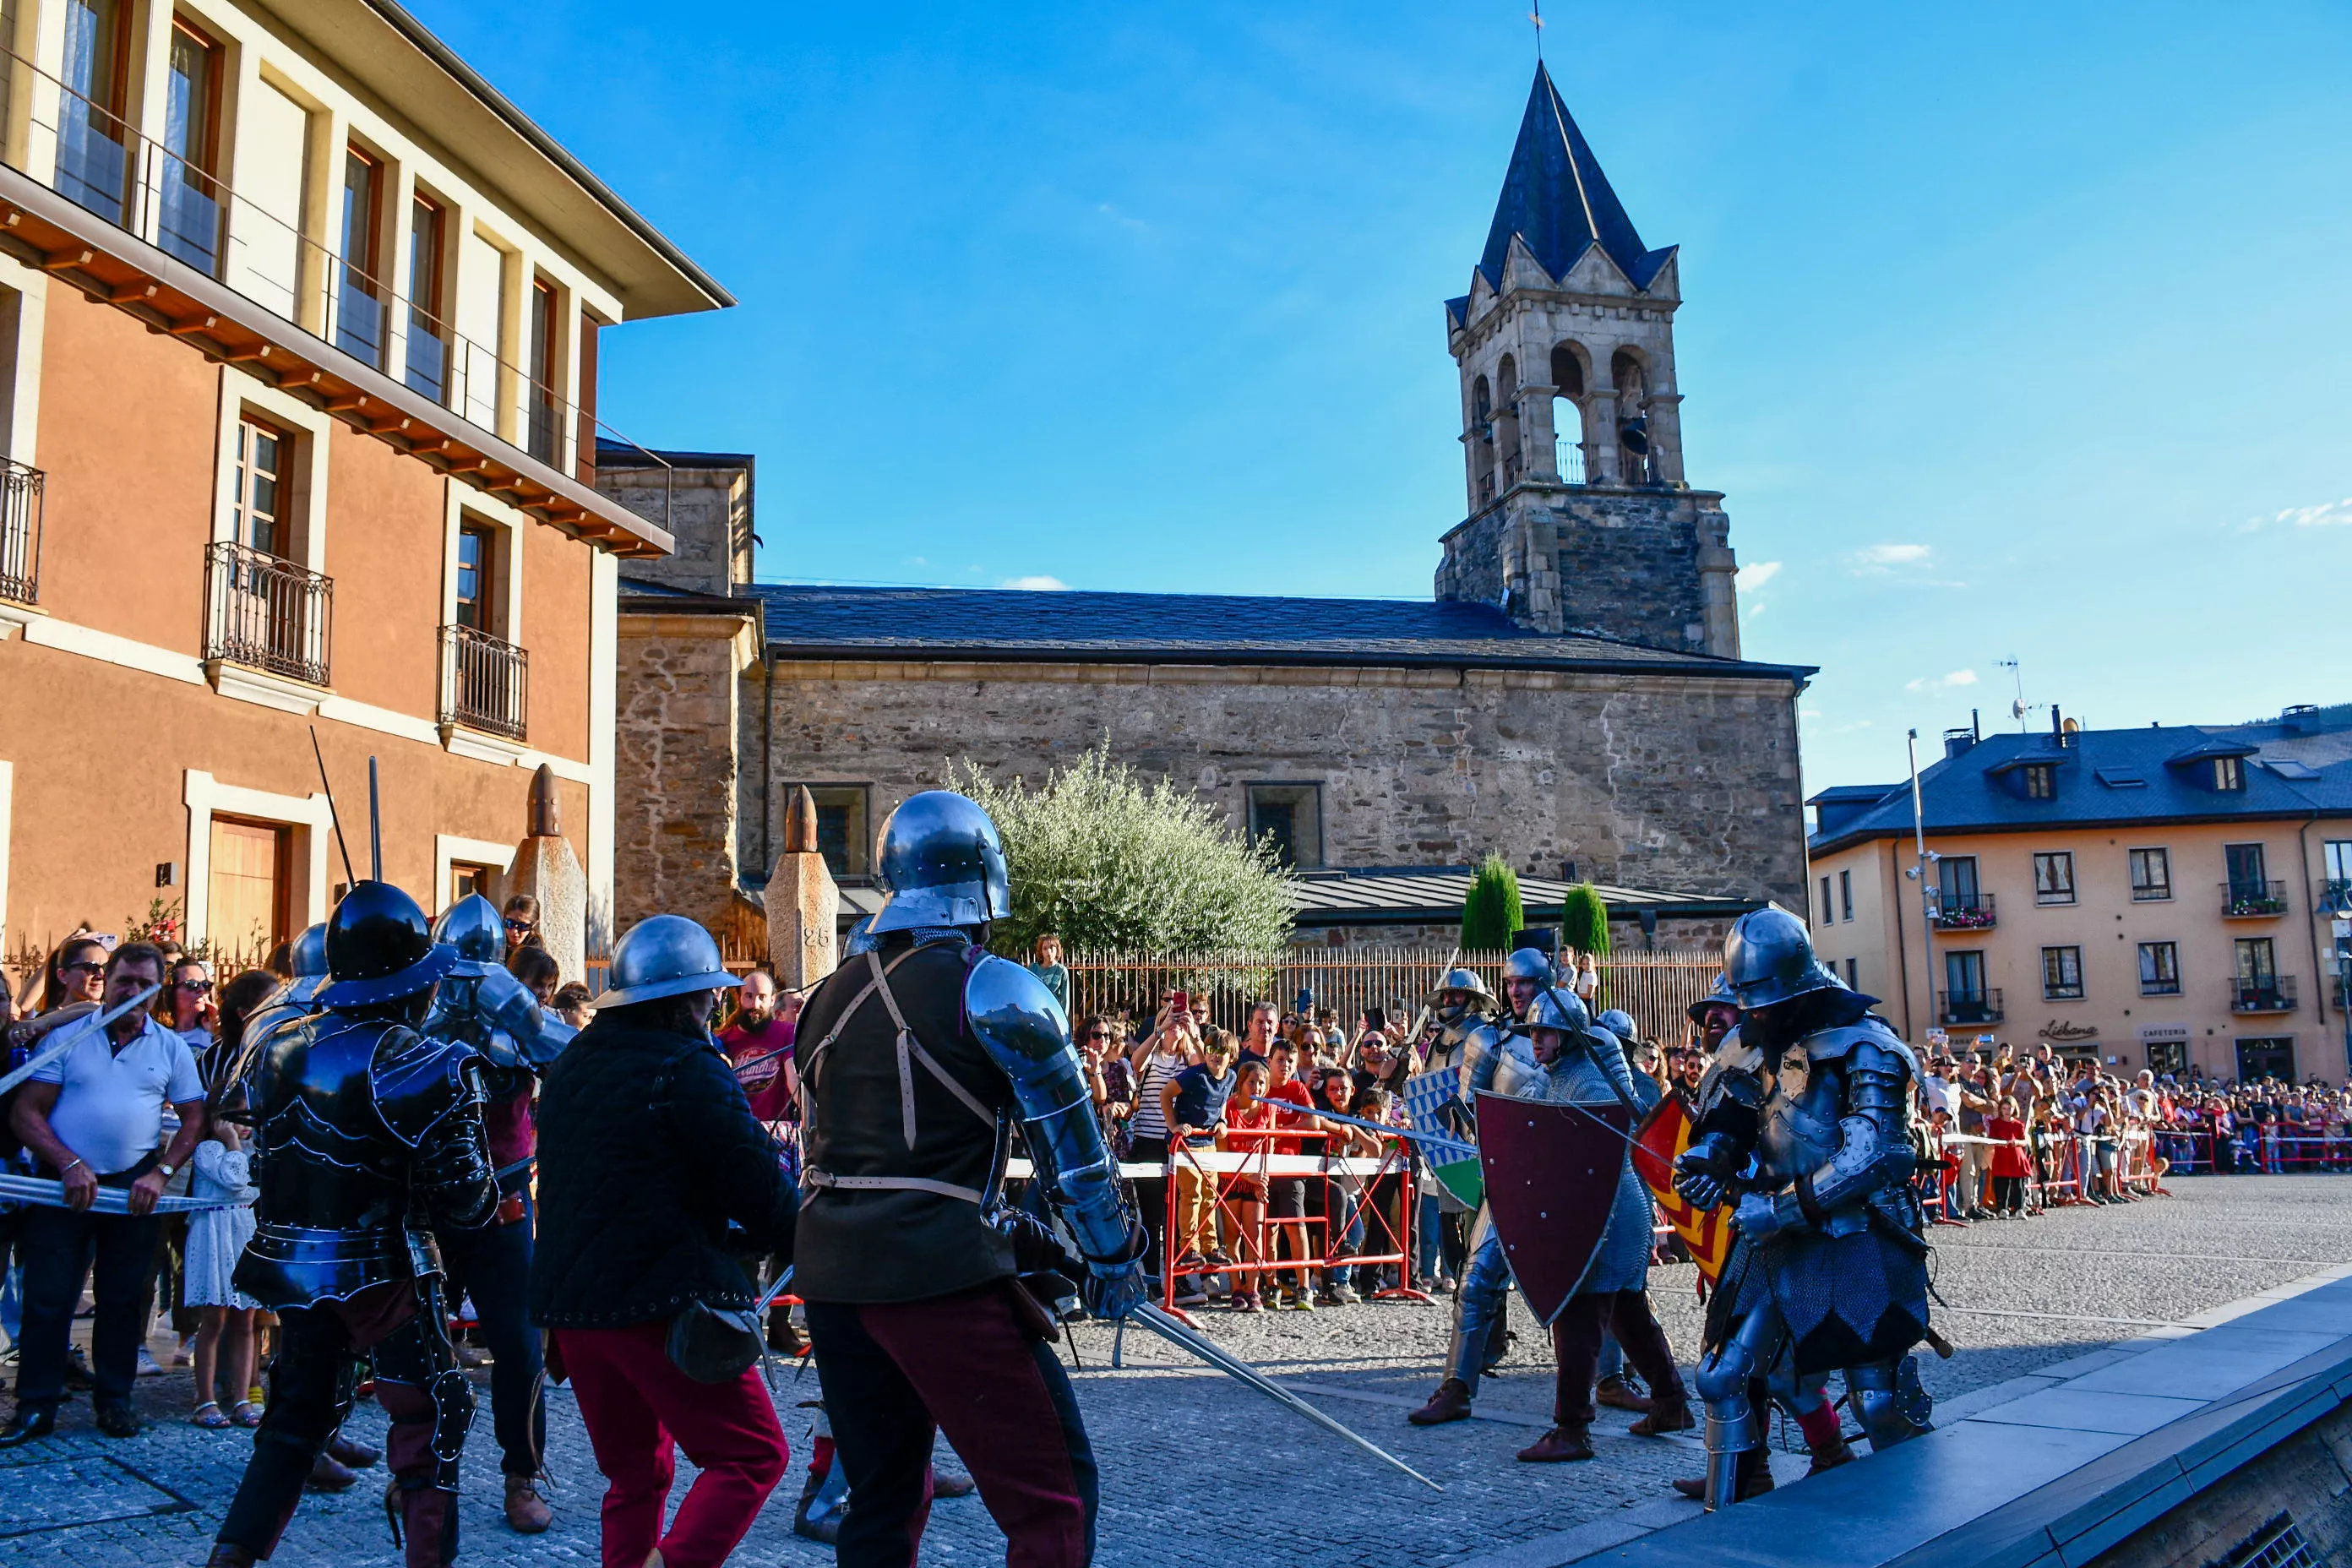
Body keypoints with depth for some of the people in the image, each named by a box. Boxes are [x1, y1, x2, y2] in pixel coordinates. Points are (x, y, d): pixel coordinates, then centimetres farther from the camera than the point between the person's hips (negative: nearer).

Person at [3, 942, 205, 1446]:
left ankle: (114, 1400, 18)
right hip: (66, 1180, -1)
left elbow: (194, 1119, 5)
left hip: (135, 1186, 1)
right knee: (48, 1295, -1)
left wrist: (160, 1174, -8)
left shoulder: (171, 1048, 6)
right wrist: (70, 1165, -15)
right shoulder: (67, 1038, 1)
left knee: (123, 1297, 8)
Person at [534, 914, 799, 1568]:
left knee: (634, 1472, 20)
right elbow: (761, 1191, -13)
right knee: (751, 1455, -1)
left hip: (566, 1301, 9)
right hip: (663, 1302, -8)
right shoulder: (689, 1069, -12)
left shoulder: (569, 1065, 13)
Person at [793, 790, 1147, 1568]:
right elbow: (1070, 1143, -6)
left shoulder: (830, 998, 13)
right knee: (1051, 1495, 0)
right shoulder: (991, 990, -7)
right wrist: (1113, 1258, 7)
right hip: (941, 1279, -7)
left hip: (832, 1272, 7)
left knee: (882, 1498, 19)